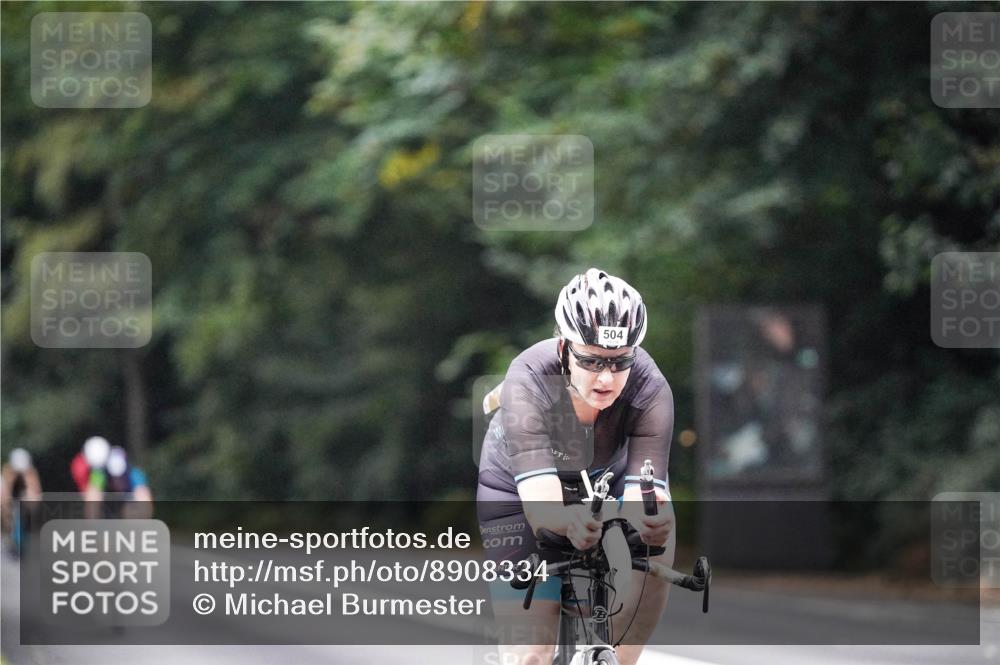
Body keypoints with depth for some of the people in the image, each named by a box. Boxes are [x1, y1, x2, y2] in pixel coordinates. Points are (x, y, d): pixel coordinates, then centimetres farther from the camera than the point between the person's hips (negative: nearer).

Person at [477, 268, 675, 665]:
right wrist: (570, 522, -70)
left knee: (657, 542, -31)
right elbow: (540, 501, -46)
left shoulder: (649, 389, -32)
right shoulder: (529, 381, -36)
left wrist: (651, 519, -65)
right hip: (517, 493, -2)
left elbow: (642, 488, -41)